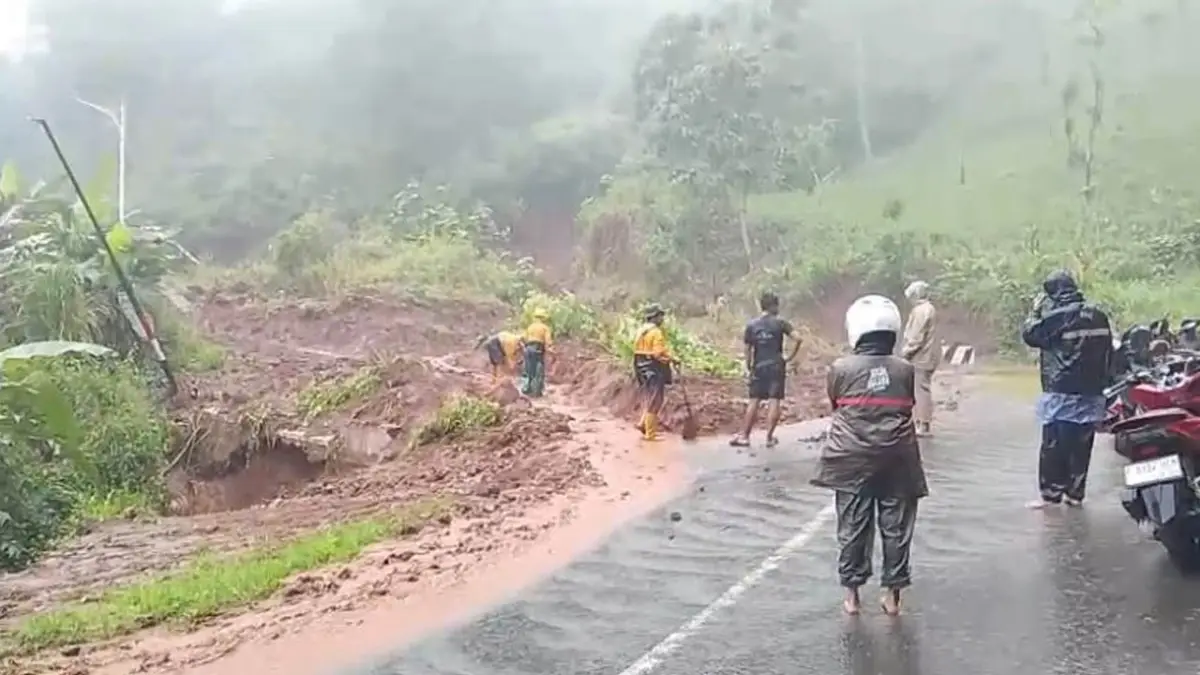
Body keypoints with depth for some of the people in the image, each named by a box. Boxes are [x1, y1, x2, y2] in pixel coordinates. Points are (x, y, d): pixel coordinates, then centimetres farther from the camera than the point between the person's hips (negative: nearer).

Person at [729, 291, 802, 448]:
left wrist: (749, 369, 11)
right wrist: (789, 357, -4)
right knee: (774, 401, 1)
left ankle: (744, 436, 8)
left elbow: (748, 349, 2)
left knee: (754, 401, 7)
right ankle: (770, 437, 2)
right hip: (776, 367, -2)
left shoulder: (751, 324, 2)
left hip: (759, 368, 2)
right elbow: (796, 339, -14)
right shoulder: (780, 323, -5)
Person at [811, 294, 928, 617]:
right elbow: (908, 408, 10)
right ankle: (892, 593, 18)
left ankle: (852, 593, 15)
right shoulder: (905, 370, -1)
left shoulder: (840, 369, -6)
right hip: (896, 460, 1)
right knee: (896, 527, 11)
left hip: (852, 459, -1)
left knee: (853, 526, 9)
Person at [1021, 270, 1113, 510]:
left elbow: (1029, 335, -4)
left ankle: (1051, 494, 1)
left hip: (1062, 394, -6)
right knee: (1081, 445, 11)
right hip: (1091, 394, 6)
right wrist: (1100, 381, 21)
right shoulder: (1099, 316, 8)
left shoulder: (1057, 317, -14)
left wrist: (1036, 311, 9)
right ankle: (1075, 493, 16)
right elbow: (1108, 352, 13)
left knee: (1054, 446, 0)